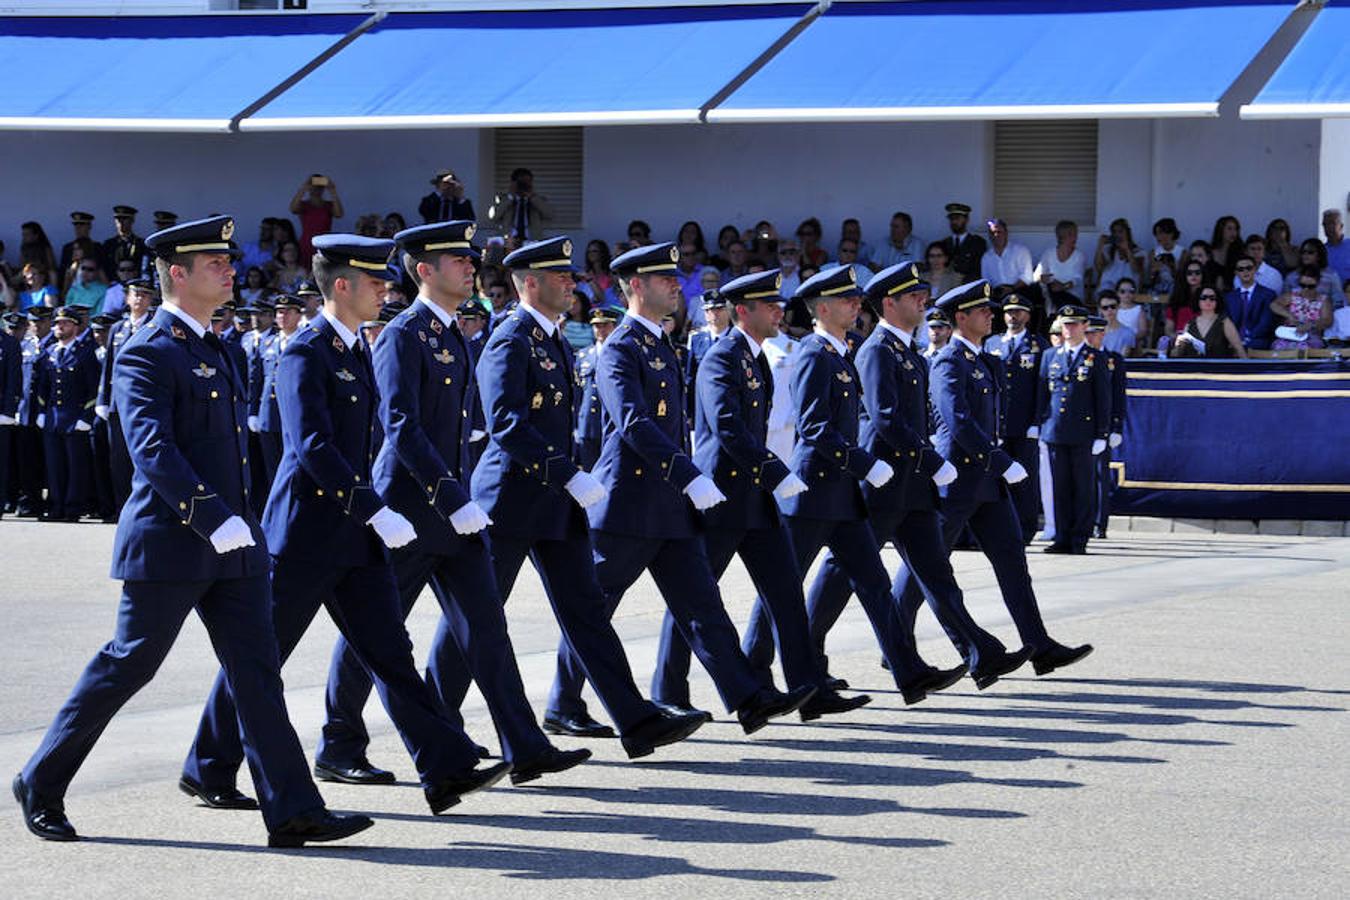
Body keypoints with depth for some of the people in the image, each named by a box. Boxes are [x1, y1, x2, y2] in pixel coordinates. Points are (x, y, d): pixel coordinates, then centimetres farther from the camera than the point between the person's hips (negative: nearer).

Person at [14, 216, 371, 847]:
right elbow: (153, 450, -24)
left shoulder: (208, 350, 17)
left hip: (229, 541, 8)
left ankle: (292, 812, -2)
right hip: (170, 543, -8)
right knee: (127, 666, 1)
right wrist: (213, 519, -31)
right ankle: (40, 784, 17)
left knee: (255, 668, 1)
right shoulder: (147, 355, -12)